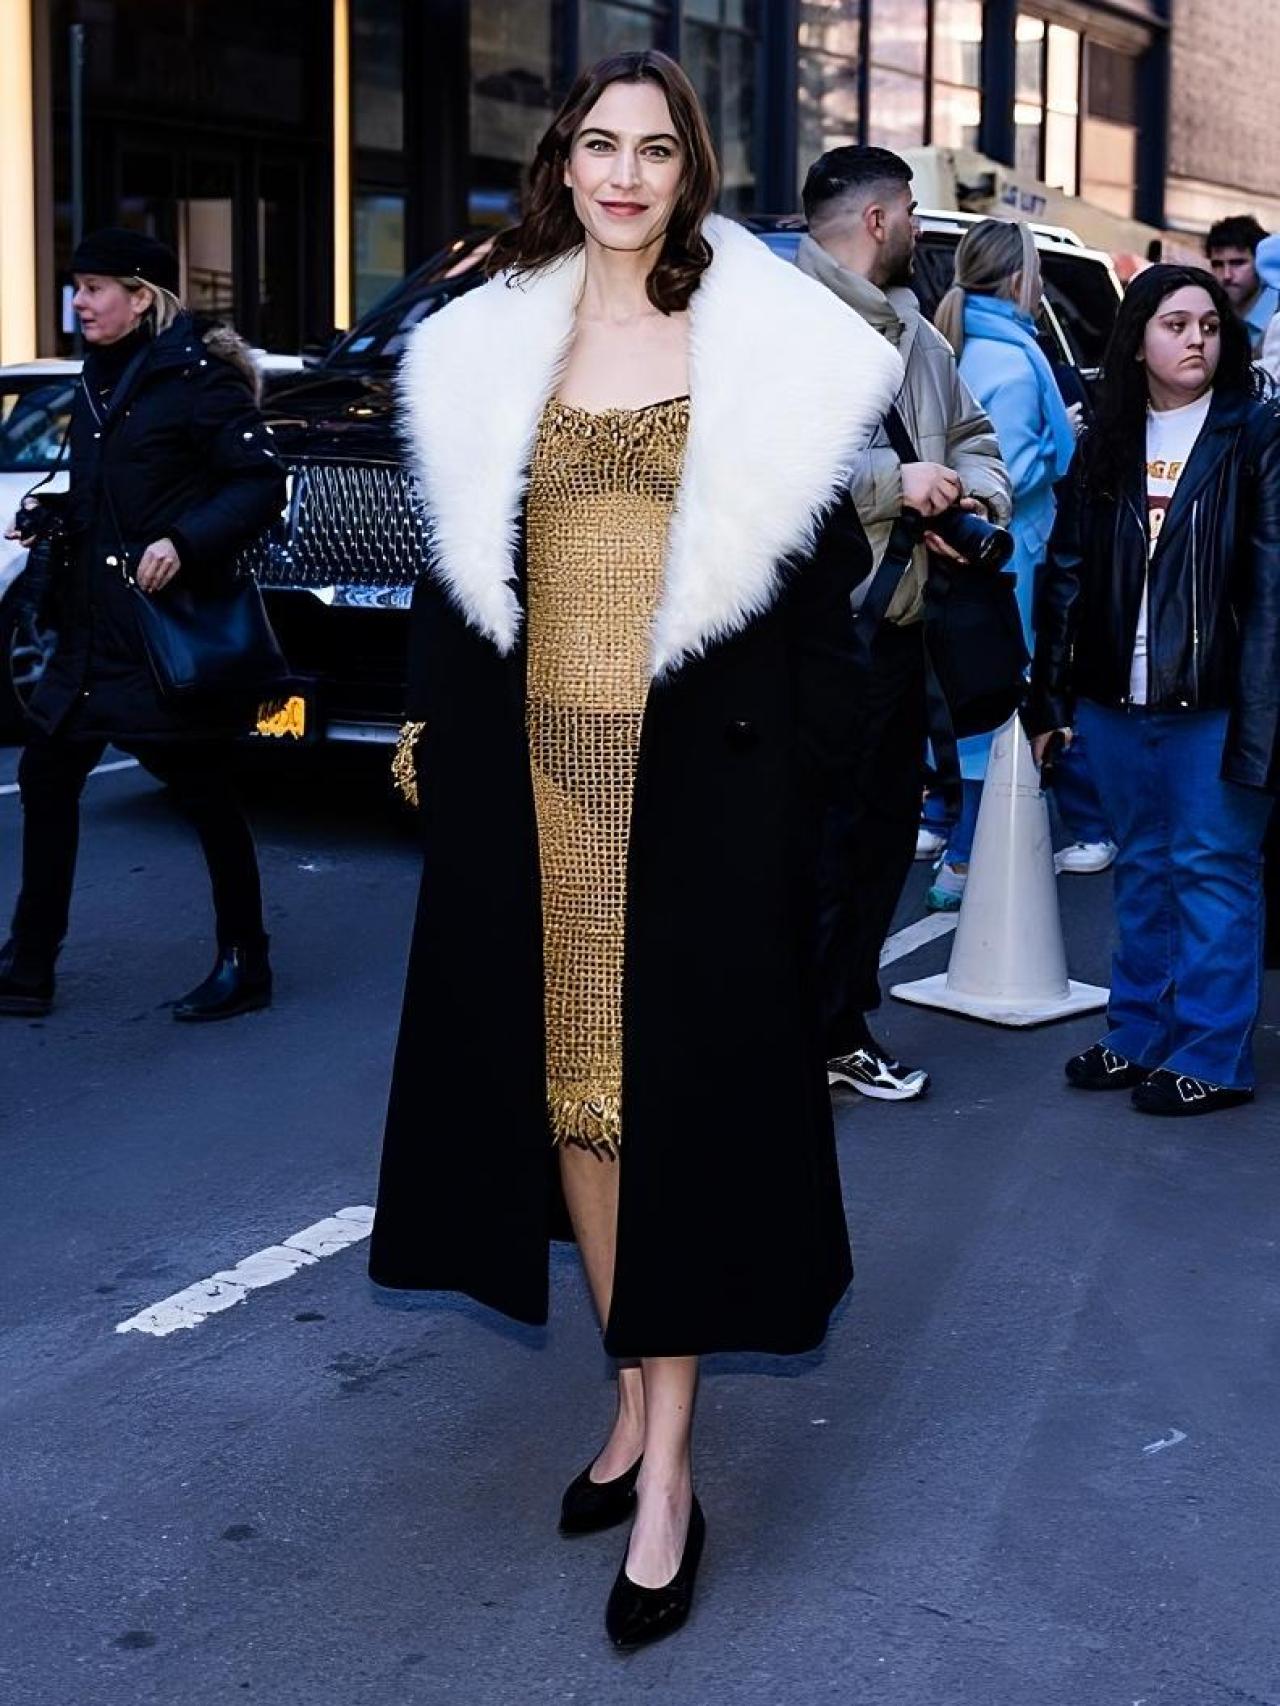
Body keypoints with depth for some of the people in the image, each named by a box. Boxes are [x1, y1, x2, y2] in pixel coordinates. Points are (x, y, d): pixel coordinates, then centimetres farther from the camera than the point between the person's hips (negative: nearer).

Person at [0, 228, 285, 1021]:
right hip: (95, 622, 9)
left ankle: (245, 965, 14)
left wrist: (184, 543, -26)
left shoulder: (195, 377, -11)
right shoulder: (98, 377, 13)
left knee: (205, 791, 0)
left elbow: (262, 481, -16)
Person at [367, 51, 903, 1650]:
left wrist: (800, 771, -7)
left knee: (675, 1086, -3)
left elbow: (823, 564, -1)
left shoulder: (770, 346, 0)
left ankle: (667, 1471, 4)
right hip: (536, 768, 4)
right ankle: (636, 1405, 23)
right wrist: (433, 730, 7)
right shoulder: (490, 347, 10)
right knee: (565, 1080, 8)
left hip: (700, 771, -4)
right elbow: (455, 563, 14)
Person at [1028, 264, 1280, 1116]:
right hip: (1118, 696, 5)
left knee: (1212, 870, 0)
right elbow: (1069, 568, 11)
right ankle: (1140, 1035, 25)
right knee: (1143, 869, 14)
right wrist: (1053, 691, 7)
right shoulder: (1109, 440, 11)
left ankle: (1209, 1055, 7)